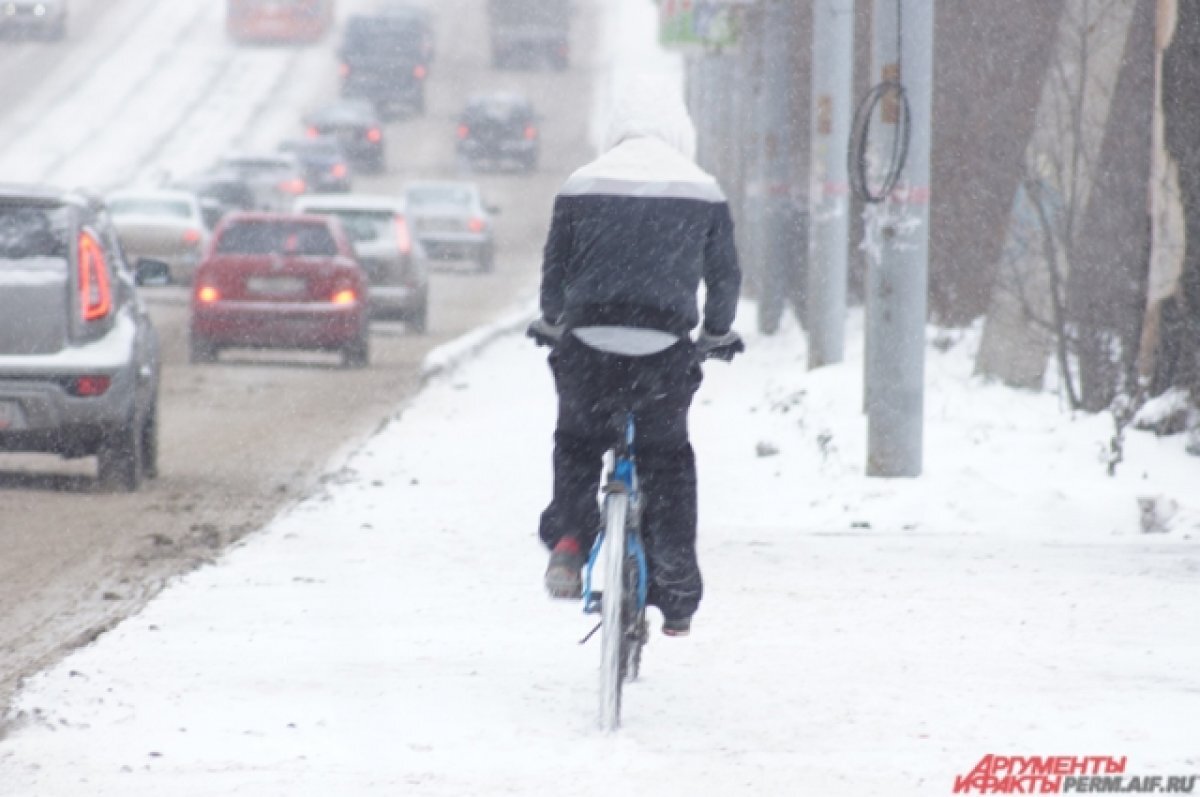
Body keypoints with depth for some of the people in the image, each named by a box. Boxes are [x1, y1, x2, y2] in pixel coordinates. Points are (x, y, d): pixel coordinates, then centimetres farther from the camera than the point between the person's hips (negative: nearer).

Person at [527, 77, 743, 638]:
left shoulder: (582, 186, 4)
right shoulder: (703, 192, 5)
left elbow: (554, 271, 10)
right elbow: (725, 277, 12)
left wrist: (553, 324, 29)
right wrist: (717, 335, 30)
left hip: (589, 344, 0)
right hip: (664, 351, 0)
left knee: (577, 442, 25)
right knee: (668, 460, 16)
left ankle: (566, 541, 3)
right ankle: (677, 597, 12)